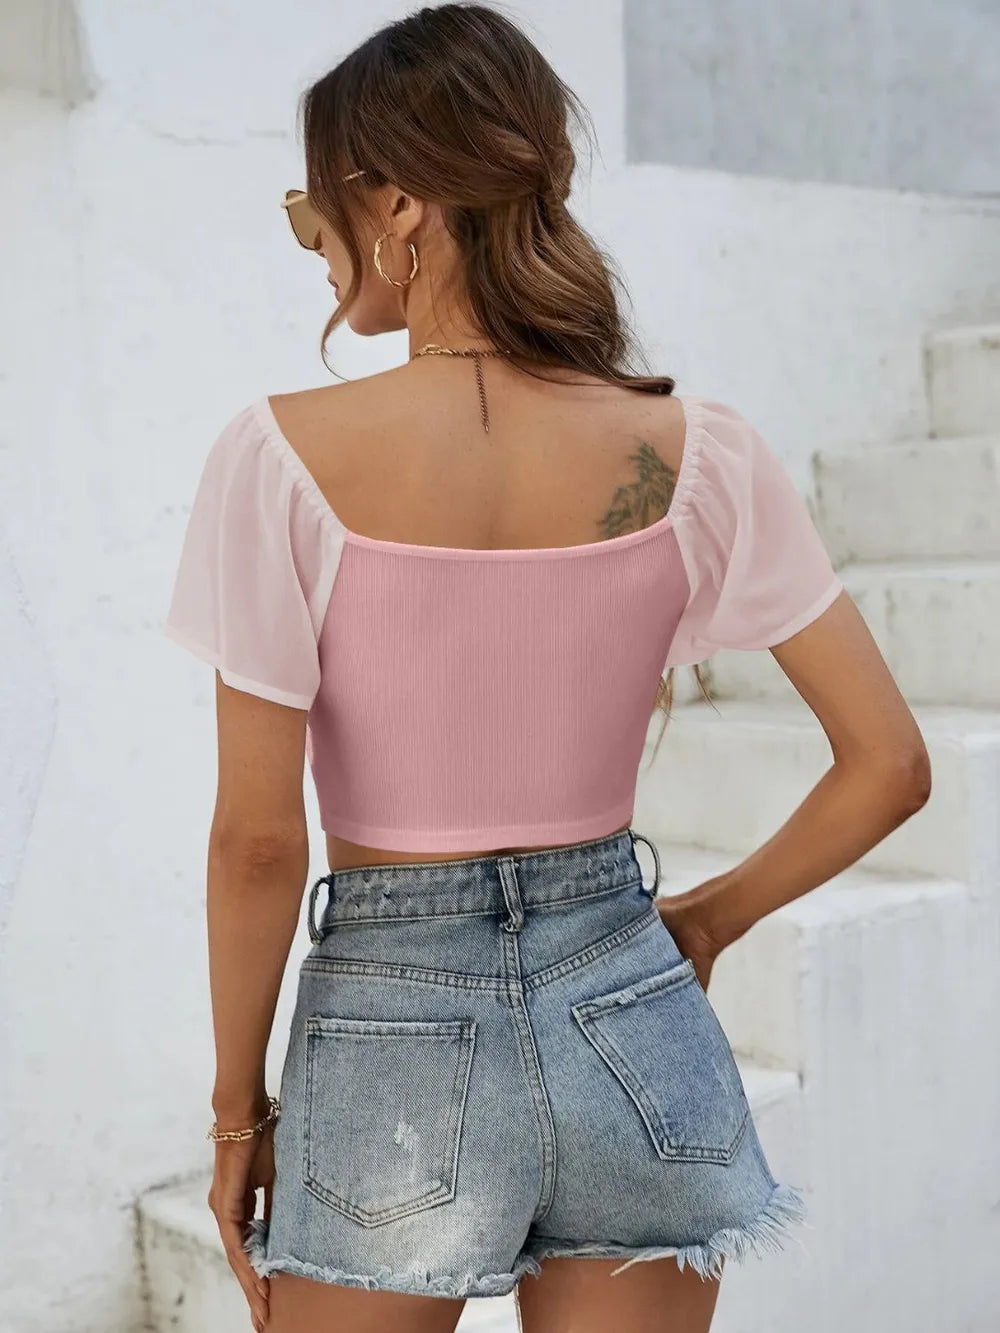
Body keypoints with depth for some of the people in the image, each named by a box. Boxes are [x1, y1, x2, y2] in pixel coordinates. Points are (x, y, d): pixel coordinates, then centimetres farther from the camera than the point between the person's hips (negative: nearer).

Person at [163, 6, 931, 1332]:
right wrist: (712, 916, 11)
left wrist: (238, 1106, 2)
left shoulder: (285, 459, -14)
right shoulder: (695, 452, -6)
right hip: (629, 1021, 3)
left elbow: (259, 839, -13)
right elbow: (889, 764, -3)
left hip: (390, 1027, -2)